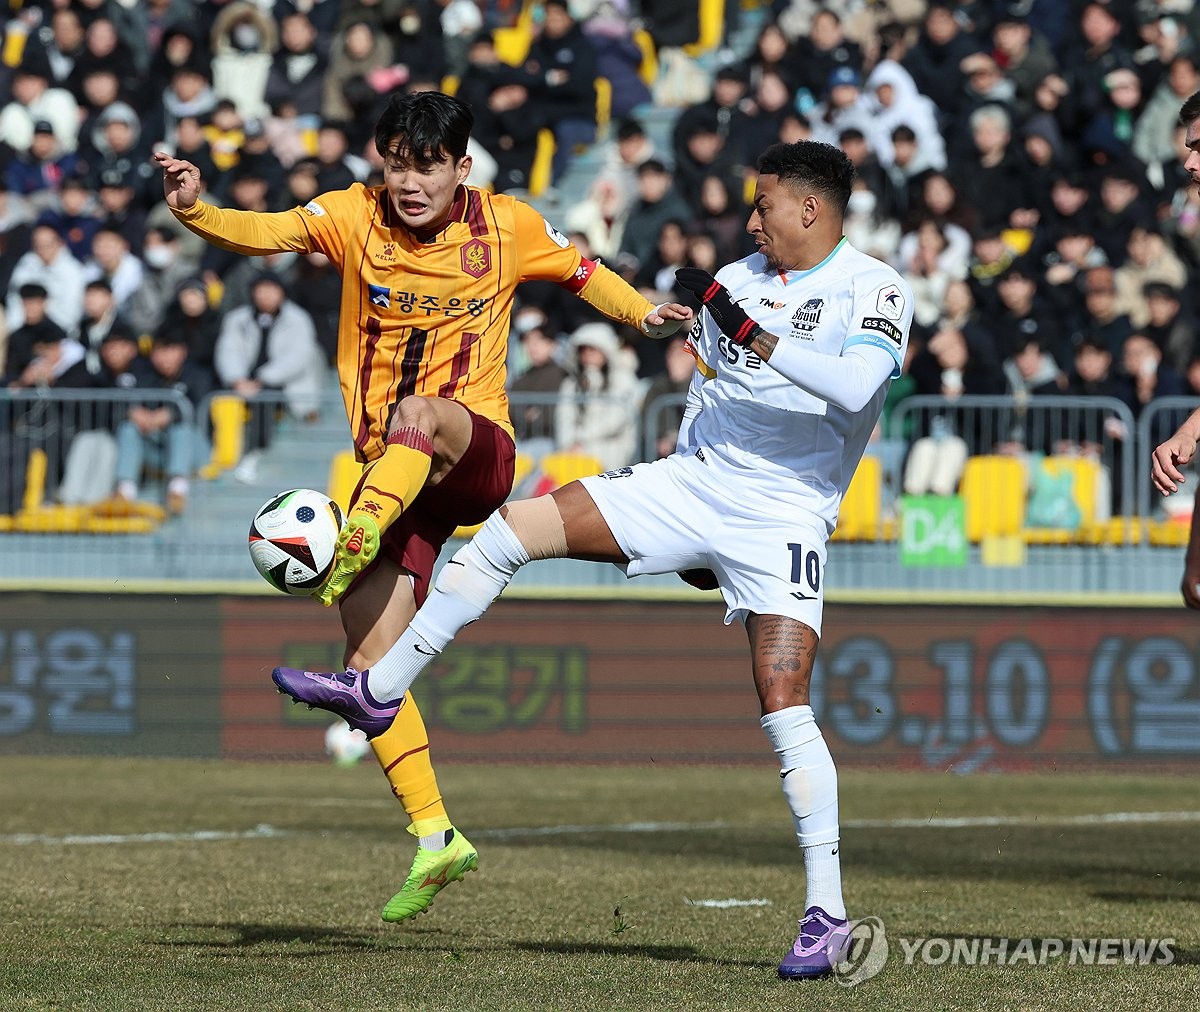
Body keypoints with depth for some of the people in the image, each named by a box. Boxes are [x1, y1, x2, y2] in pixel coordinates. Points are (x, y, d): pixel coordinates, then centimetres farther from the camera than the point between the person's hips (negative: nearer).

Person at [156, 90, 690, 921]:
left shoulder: (508, 226, 1)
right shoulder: (357, 216, 0)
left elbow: (579, 271, 18)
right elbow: (266, 232, -16)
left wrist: (643, 315, 0)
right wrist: (196, 211, -35)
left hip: (478, 454, -2)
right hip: (394, 478, 3)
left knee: (419, 414, -39)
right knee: (373, 665, -4)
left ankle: (351, 549, -53)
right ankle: (435, 837, 6)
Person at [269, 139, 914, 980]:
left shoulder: (874, 289, -8)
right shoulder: (736, 281, 13)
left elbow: (856, 386, -27)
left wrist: (752, 335, -29)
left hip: (784, 517, -6)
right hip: (694, 479, 6)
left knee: (785, 709, -15)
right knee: (509, 530, -5)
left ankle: (827, 912, -6)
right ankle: (378, 691, 5)